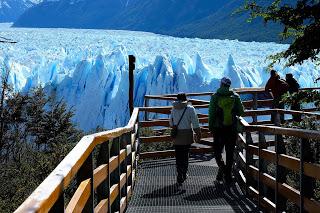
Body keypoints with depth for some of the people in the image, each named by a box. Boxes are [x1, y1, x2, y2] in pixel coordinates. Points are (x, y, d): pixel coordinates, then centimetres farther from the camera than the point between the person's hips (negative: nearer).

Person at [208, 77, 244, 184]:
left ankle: (222, 167, -17)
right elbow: (241, 112, 3)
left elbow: (211, 113, -6)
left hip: (219, 129, -1)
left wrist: (210, 127, 3)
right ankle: (228, 175, 11)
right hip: (232, 129, 2)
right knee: (230, 152, 10)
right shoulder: (235, 96, 0)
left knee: (217, 151, 9)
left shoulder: (215, 97, -5)